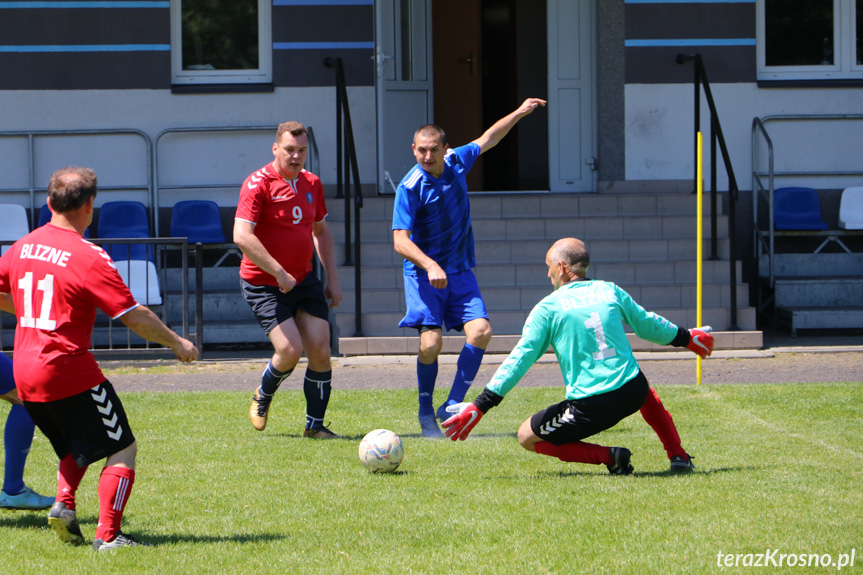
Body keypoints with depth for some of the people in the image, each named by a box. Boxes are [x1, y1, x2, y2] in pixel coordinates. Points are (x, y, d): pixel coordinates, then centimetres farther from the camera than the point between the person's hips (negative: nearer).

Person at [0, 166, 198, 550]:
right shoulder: (87, 257, -13)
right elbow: (134, 317, -13)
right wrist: (176, 343, 0)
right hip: (69, 371, -7)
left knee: (76, 447, 26)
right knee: (122, 449, 3)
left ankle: (64, 504, 4)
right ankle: (108, 535, -6)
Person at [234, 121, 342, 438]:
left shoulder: (311, 183, 7)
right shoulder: (258, 184, -14)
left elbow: (320, 230, 21)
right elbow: (242, 236, -23)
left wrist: (332, 279, 15)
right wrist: (278, 273, -24)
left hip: (304, 279, 6)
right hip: (263, 283, -6)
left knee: (320, 349, -4)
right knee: (289, 350, -16)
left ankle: (315, 424, 9)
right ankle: (262, 398, 16)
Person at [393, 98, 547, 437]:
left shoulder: (456, 162, 1)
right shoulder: (410, 187, -16)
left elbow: (487, 140, 21)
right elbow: (400, 241, -21)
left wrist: (520, 113, 27)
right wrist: (430, 265, -36)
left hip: (459, 272, 5)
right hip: (424, 273, -5)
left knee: (480, 330, -14)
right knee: (431, 340, -18)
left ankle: (452, 406, -6)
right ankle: (426, 414, 1)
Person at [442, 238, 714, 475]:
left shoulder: (548, 308, 0)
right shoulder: (610, 292, 11)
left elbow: (519, 360, -2)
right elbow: (649, 325, 23)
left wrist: (479, 407, 2)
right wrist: (689, 338, 44)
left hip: (589, 408, -5)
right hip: (632, 394, 5)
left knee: (527, 437, 12)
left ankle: (608, 457, -5)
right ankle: (678, 455, 27)